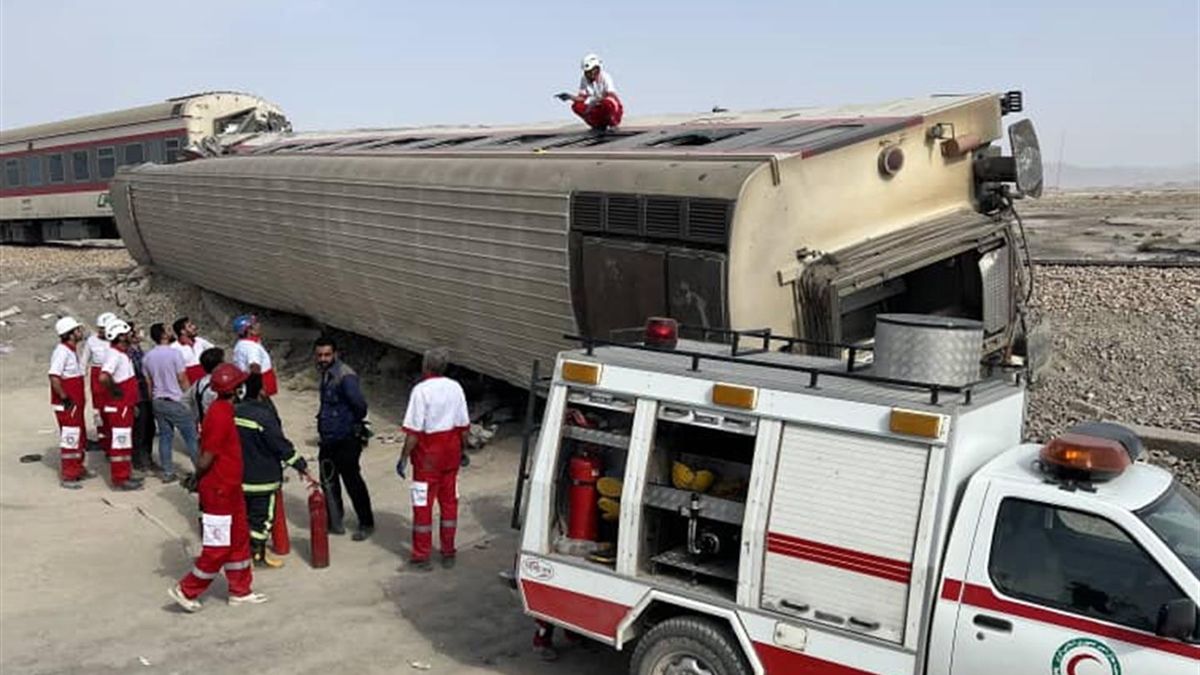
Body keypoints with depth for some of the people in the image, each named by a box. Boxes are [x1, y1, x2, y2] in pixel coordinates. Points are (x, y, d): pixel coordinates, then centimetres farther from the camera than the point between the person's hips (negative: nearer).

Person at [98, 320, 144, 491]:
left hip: (126, 406, 10)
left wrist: (132, 403, 19)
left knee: (125, 441, 17)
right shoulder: (115, 355, -20)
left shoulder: (123, 353, 10)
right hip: (118, 407, -10)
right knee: (119, 441, -3)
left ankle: (125, 475, 26)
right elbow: (104, 377, -36)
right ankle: (120, 479, 3)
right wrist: (114, 390, -21)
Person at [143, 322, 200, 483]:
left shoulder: (148, 357, 5)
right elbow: (182, 379, -11)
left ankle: (168, 473, 11)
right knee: (191, 436, 1)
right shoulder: (174, 353, -13)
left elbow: (148, 382, 10)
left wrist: (153, 401, 19)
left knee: (165, 436, 10)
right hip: (175, 401, -6)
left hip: (158, 401, 6)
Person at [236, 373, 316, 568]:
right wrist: (303, 469, -14)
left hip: (240, 476, 7)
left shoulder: (235, 411, -1)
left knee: (245, 513, 19)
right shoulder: (264, 416, -23)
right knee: (262, 516, 6)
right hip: (263, 477, -7)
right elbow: (282, 446, -20)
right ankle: (258, 556, 14)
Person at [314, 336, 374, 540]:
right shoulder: (326, 373, 8)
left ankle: (366, 524, 14)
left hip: (346, 440, -9)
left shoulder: (345, 376, -22)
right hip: (328, 439, 9)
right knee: (328, 481, 16)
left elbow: (360, 404, -26)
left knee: (353, 482, 1)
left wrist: (355, 423, -9)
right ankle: (334, 521, 31)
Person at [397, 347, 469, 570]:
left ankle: (421, 557, 11)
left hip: (428, 455, -5)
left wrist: (404, 457, -10)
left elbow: (413, 431, -18)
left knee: (423, 505, 4)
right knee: (449, 502, 13)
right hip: (451, 452, 5)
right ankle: (448, 553, 21)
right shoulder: (455, 388, 0)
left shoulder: (421, 390, -17)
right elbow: (463, 425, 7)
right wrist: (462, 450, 20)